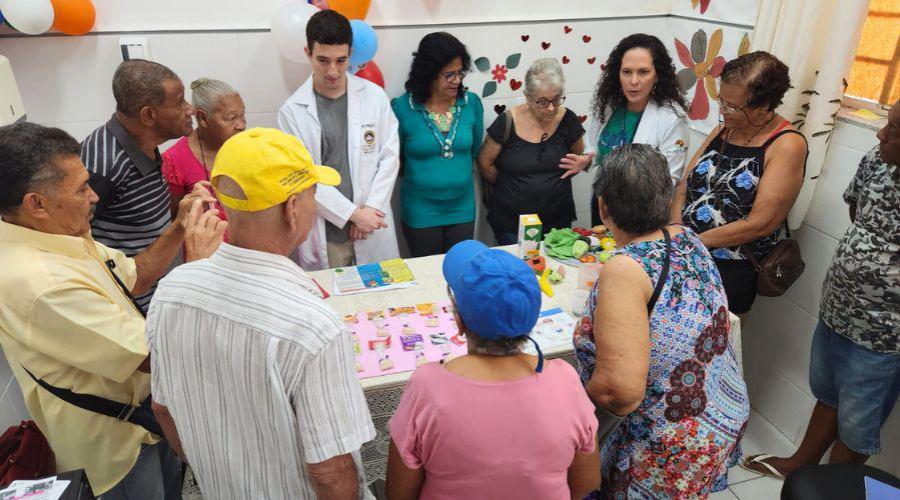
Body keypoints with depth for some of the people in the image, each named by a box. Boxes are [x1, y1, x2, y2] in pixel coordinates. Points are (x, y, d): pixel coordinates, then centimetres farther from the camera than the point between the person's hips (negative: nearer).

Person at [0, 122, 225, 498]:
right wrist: (196, 263, -28)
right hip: (114, 442, -8)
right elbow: (154, 355, -33)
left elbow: (134, 277, 7)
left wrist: (179, 229, -9)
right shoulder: (39, 284, -36)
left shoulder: (62, 238, -6)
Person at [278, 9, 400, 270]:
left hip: (373, 226, 2)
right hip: (323, 234, -1)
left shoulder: (375, 96, 0)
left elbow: (390, 156, 1)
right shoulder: (292, 111, -5)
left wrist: (369, 209, -7)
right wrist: (353, 214, -12)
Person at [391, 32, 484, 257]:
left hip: (462, 209, 3)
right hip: (420, 212, -2)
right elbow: (394, 157, 0)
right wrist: (420, 177, 9)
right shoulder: (402, 108, -13)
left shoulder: (472, 103, -4)